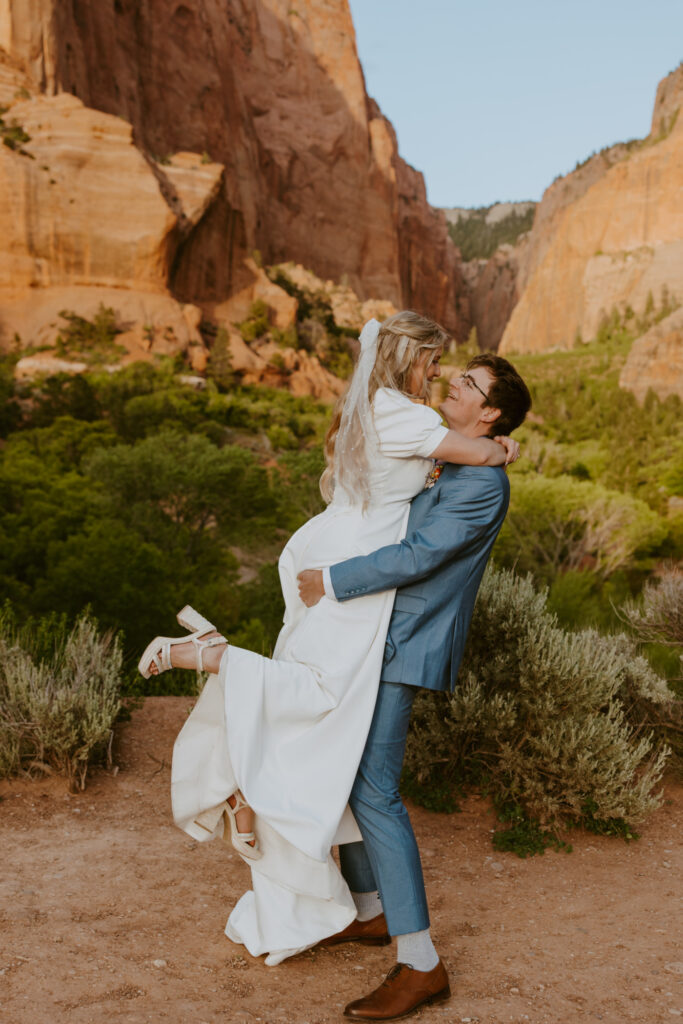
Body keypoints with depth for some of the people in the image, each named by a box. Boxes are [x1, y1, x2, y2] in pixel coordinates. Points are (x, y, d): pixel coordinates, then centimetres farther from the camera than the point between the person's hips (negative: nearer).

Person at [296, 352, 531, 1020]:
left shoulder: (483, 484, -16)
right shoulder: (434, 459, 14)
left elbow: (417, 556, -23)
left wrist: (331, 583, -16)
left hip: (403, 647, -10)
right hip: (368, 639, 10)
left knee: (373, 791, -13)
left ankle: (421, 965, -5)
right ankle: (369, 910, 31)